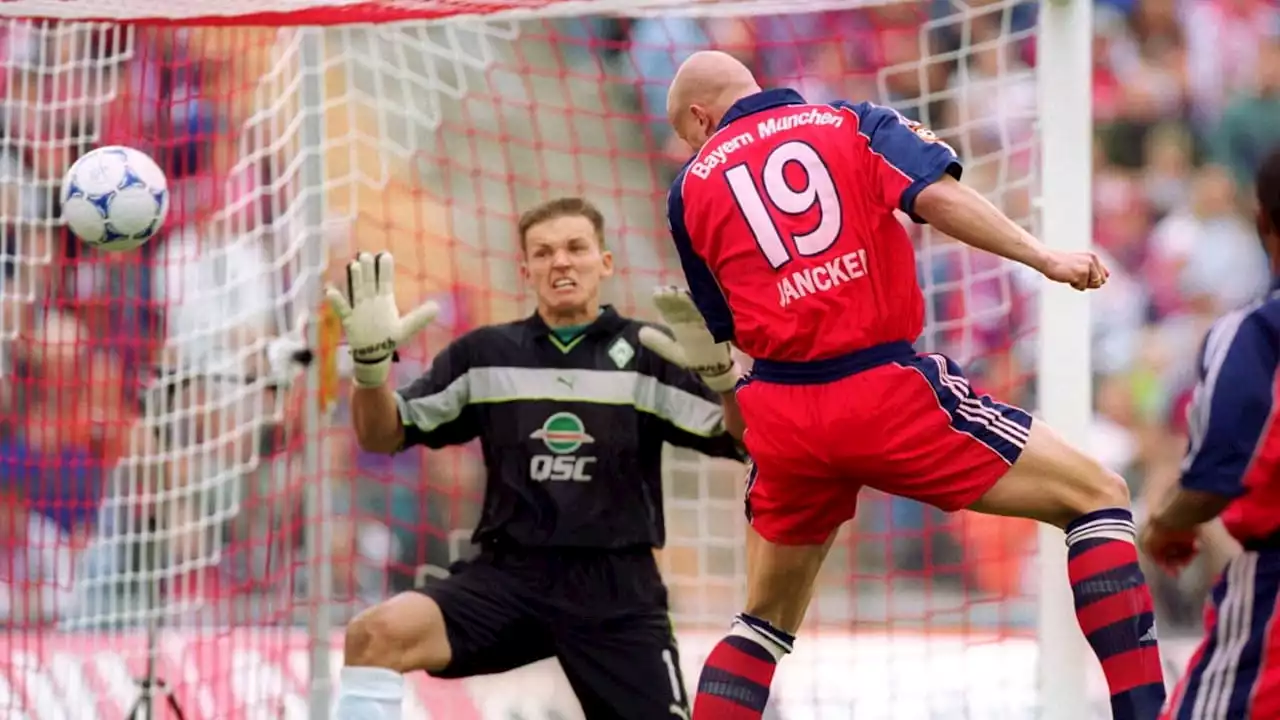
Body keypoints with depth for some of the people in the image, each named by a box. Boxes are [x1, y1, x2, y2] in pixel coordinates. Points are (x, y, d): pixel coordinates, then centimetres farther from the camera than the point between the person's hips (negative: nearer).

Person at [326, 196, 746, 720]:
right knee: (376, 634, -26)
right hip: (509, 574, 0)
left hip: (617, 587, 0)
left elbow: (746, 441, -5)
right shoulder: (484, 355, 8)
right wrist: (371, 363, -11)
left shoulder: (645, 354, 3)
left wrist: (721, 371, -26)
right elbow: (383, 437, 10)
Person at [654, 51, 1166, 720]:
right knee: (1098, 497, 5)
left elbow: (723, 328, 16)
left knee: (765, 621, 23)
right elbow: (937, 196, -8)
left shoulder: (692, 186, 15)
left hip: (782, 419, 3)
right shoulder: (853, 124, 10)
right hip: (885, 392, -3)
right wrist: (1044, 257, -8)